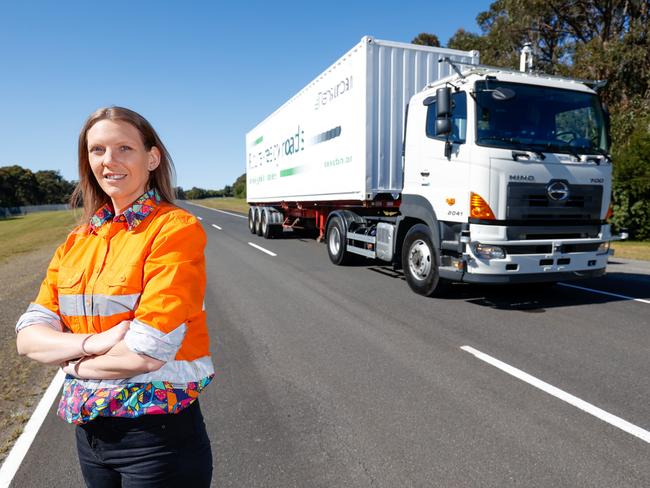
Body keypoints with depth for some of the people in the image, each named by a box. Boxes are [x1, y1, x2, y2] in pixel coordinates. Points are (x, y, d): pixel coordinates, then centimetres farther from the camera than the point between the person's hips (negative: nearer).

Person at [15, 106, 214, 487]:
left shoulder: (176, 229, -17)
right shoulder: (77, 241, 4)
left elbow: (147, 352, -23)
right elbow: (29, 335, -1)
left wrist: (75, 365, -7)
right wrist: (94, 343, -19)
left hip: (159, 433, -6)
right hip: (89, 430, 6)